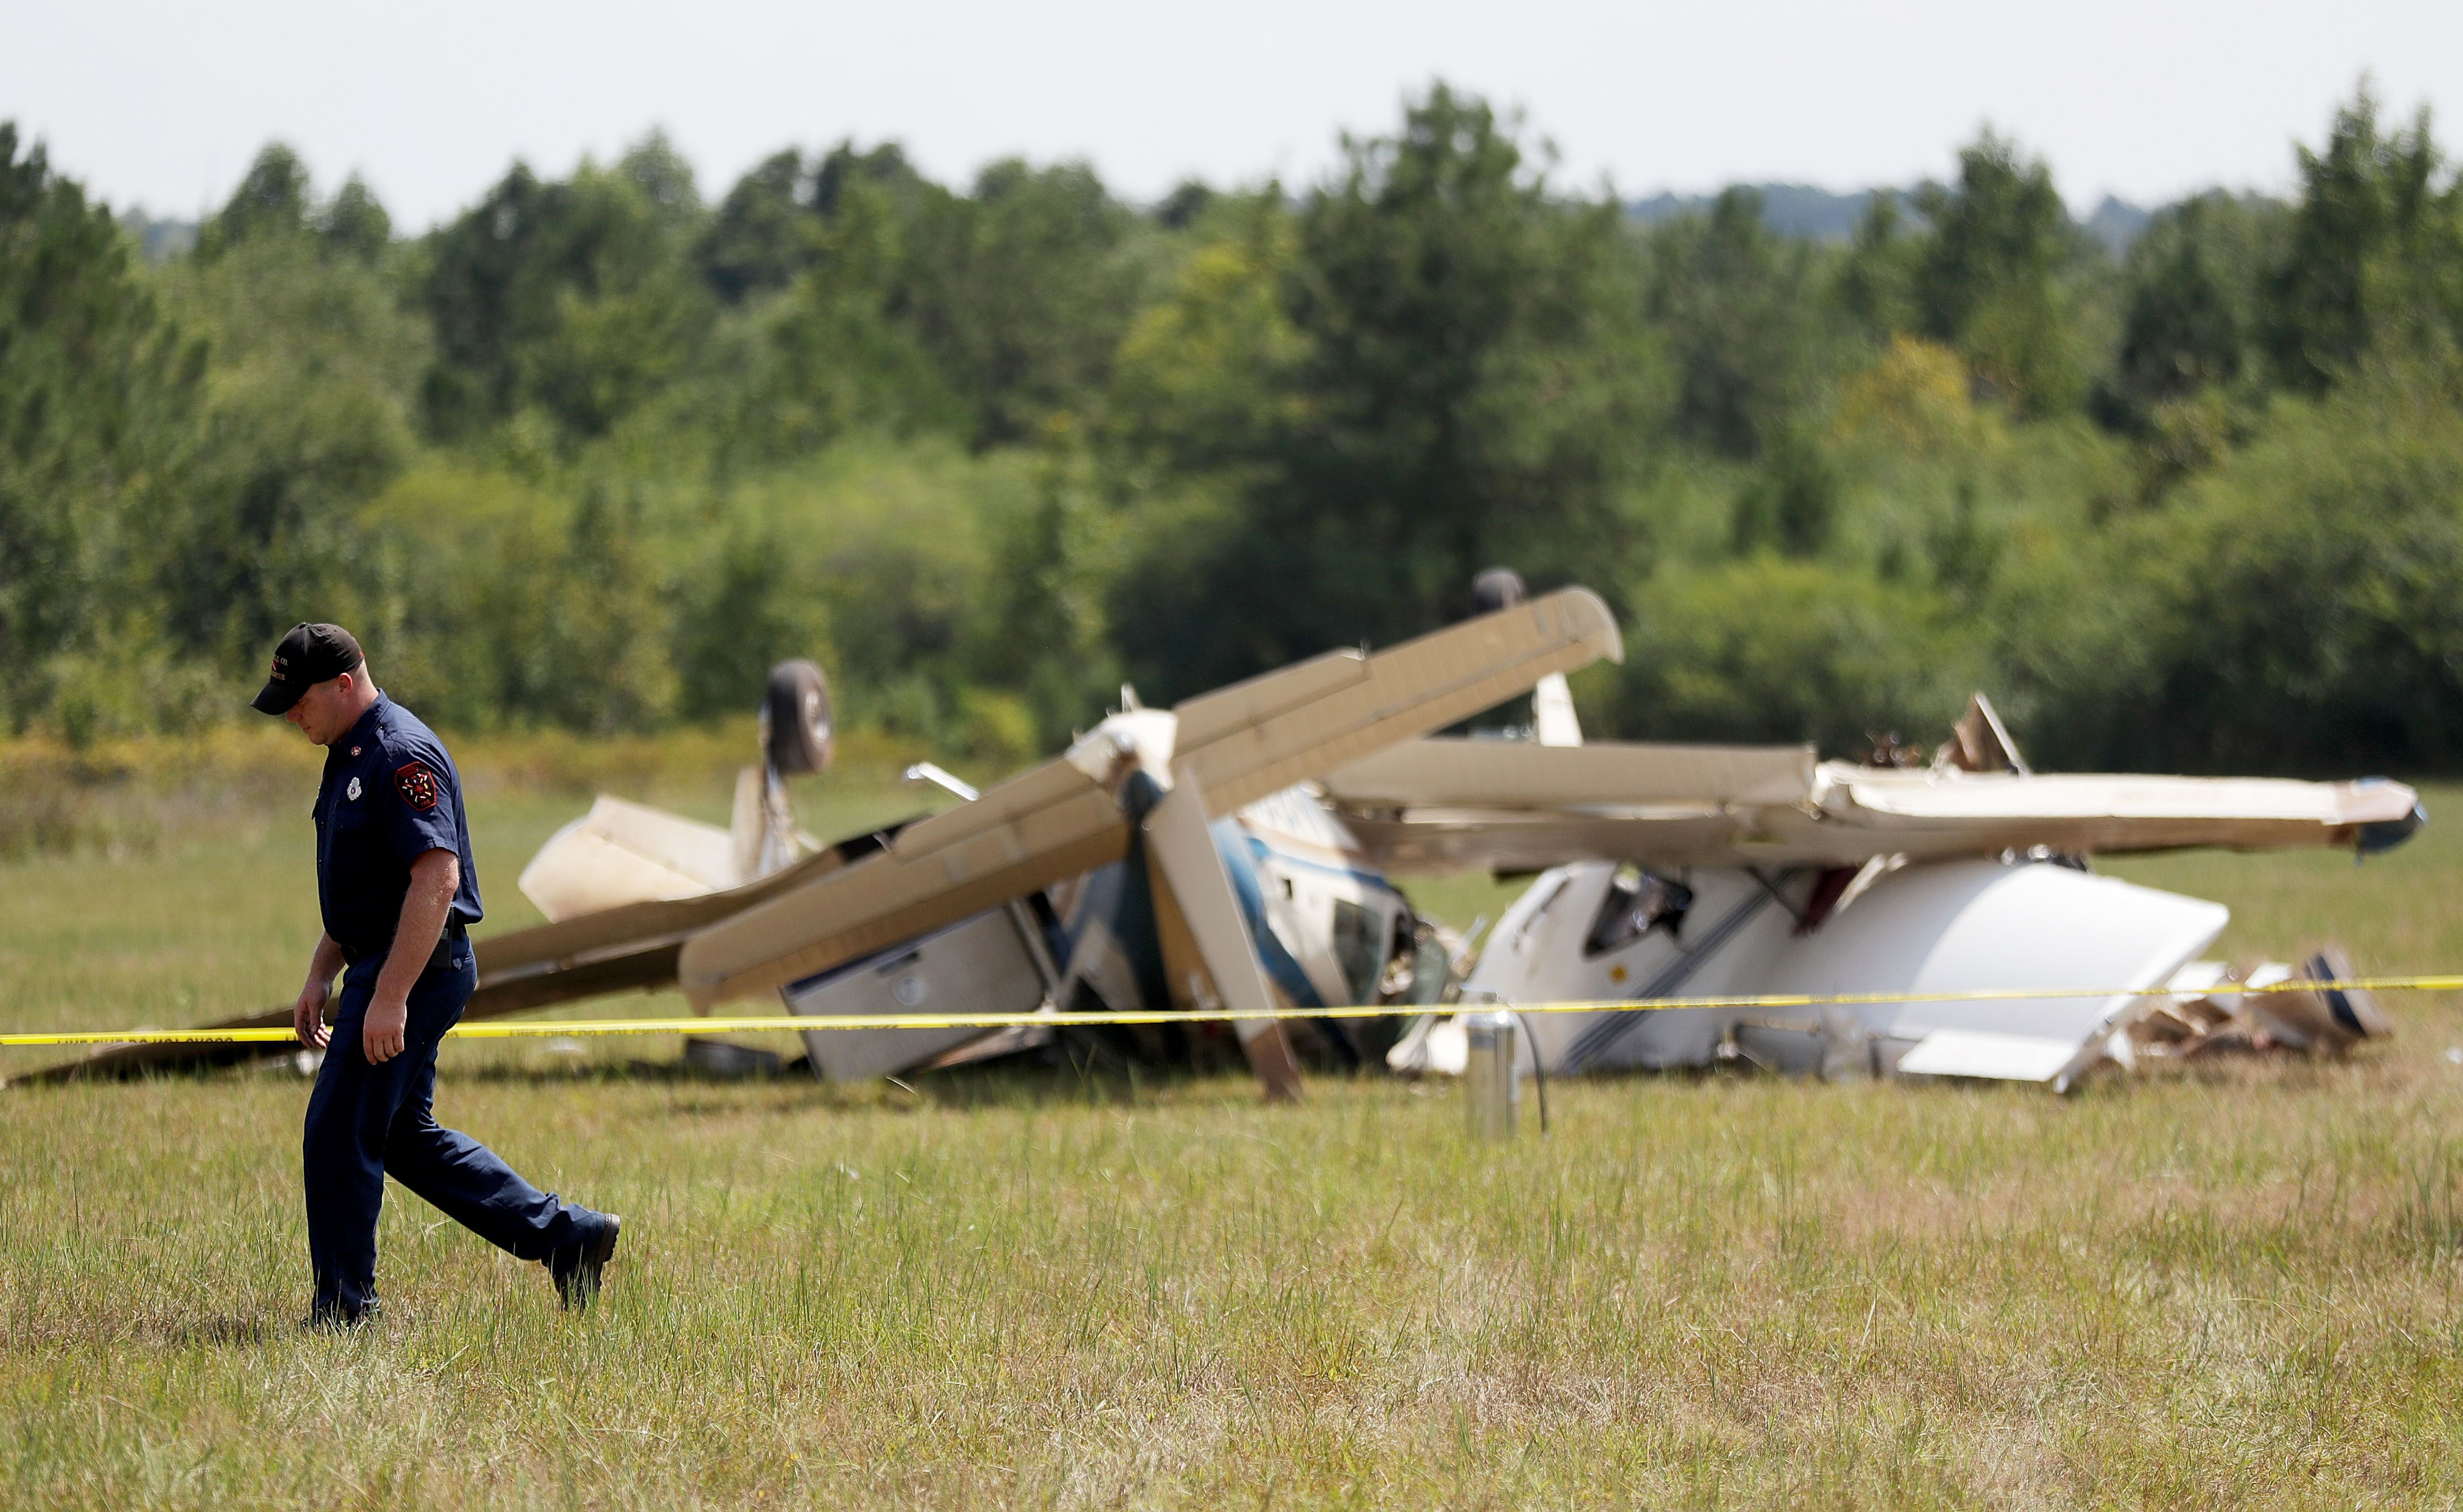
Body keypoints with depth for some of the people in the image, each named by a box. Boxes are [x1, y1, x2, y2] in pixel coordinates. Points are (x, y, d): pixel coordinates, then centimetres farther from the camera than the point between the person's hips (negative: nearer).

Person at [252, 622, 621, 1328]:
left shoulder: (402, 755, -18)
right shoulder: (350, 756, 15)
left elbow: (437, 879, -26)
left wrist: (389, 998, -28)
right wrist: (320, 977, 20)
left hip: (418, 971, -11)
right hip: (379, 970, 11)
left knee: (339, 1134, -7)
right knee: (403, 1137, 16)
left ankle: (342, 1313, 1)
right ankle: (566, 1234, 20)